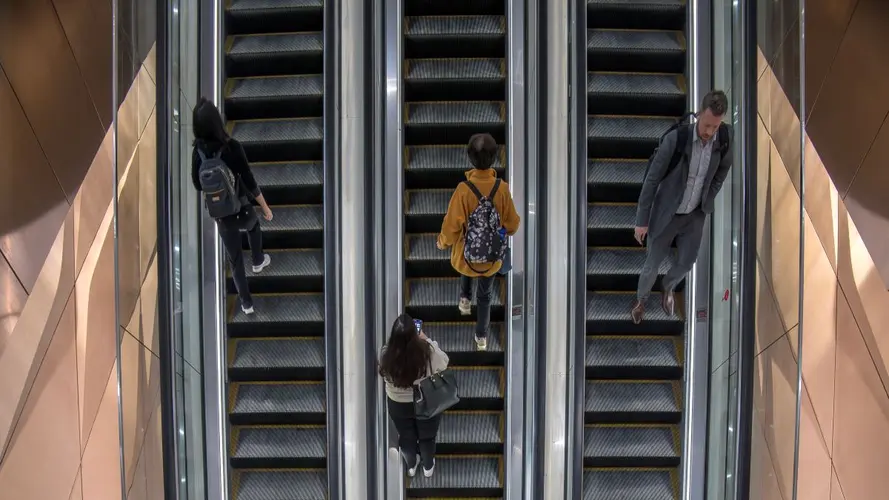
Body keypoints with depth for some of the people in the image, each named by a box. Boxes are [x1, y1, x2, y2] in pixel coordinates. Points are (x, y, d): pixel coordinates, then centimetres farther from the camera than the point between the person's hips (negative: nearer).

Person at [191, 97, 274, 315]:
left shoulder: (198, 151, -11)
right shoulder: (232, 147, -23)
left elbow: (197, 185, 1)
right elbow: (250, 182, -19)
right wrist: (265, 207, -7)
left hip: (221, 215, 3)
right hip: (241, 209, -2)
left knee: (235, 259, 17)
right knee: (253, 226, 36)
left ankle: (246, 302, 27)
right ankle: (258, 261, 55)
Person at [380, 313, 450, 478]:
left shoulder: (386, 355, -29)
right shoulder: (428, 351, -33)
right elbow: (444, 363, -10)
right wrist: (427, 340, -4)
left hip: (398, 405, 1)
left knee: (406, 436, 29)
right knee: (427, 436, 27)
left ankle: (411, 466, 54)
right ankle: (428, 467, 51)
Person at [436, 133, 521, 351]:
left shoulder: (463, 189, -27)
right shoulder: (502, 188, -19)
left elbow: (452, 225, -18)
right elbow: (512, 223, -6)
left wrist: (442, 242, 2)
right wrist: (505, 231, 18)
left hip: (468, 252, -1)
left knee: (467, 269, 38)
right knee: (485, 295, 22)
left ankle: (465, 298, 35)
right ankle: (482, 337, 30)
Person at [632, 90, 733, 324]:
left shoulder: (725, 136, -16)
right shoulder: (675, 138, -28)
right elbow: (651, 180, -19)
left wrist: (707, 202, 10)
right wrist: (641, 220, -14)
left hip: (695, 215, 3)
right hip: (666, 213, -3)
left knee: (686, 263, 11)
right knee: (653, 264, 10)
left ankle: (668, 287, 47)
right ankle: (641, 298, 41)